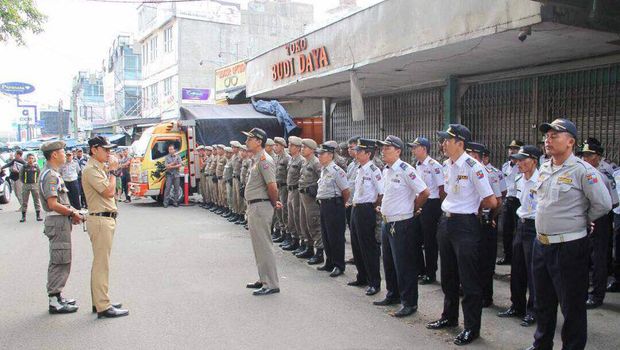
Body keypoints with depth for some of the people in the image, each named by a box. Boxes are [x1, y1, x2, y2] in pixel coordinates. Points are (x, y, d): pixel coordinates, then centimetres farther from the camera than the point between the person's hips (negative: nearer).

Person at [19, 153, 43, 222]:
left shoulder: (36, 167, 3)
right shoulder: (24, 167, 1)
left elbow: (39, 175, 12)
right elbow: (20, 176, 9)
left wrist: (37, 181, 3)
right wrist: (23, 182, 3)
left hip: (35, 185, 0)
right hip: (25, 185, 0)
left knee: (37, 200, 2)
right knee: (24, 201, 4)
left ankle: (38, 216, 6)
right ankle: (23, 216, 11)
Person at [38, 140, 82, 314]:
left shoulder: (53, 173, 16)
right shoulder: (50, 175, -16)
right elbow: (53, 204, -22)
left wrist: (72, 210, 9)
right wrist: (72, 213, -13)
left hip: (61, 221, 11)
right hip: (58, 222, -11)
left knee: (59, 262, 16)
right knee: (60, 262, -5)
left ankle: (57, 296, 25)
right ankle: (55, 301, 1)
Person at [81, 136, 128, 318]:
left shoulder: (100, 167, 17)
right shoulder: (91, 169, -13)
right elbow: (109, 192, -20)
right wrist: (112, 170, -11)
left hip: (106, 219, 11)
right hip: (100, 220, -11)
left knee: (100, 263, 16)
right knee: (102, 264, -8)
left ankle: (99, 302, 26)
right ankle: (103, 307, -4)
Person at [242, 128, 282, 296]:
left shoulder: (264, 160, -18)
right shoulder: (257, 159, 15)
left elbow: (272, 187, -25)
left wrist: (274, 204, -9)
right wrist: (274, 203, 11)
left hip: (260, 207, -11)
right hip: (254, 207, 11)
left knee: (264, 246, -6)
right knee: (258, 245, 17)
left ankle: (271, 285, 2)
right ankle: (264, 280, 29)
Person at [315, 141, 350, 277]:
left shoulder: (336, 170, -16)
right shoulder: (323, 169, 12)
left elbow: (346, 191, -14)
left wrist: (340, 204, -2)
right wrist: (321, 202, 18)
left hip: (334, 205, -9)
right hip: (323, 205, 9)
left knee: (336, 237, -1)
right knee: (325, 236, 15)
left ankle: (339, 266, 9)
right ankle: (329, 263, 27)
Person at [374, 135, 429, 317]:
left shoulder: (406, 170, -16)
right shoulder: (385, 170, 10)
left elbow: (424, 192, -17)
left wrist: (413, 208, -5)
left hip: (401, 224, -9)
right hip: (386, 222, 9)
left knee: (404, 265, -1)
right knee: (388, 262, 18)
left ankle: (409, 303, 10)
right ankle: (393, 295, 34)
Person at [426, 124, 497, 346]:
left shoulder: (473, 167, -18)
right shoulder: (448, 165, 6)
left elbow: (491, 201, -16)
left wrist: (472, 207, 0)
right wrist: (450, 208, 12)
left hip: (465, 225, -8)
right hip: (446, 222, 8)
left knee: (469, 278, 3)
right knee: (448, 275, 19)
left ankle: (471, 328, 17)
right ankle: (449, 317, 36)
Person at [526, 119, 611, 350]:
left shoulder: (582, 170, -14)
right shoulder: (544, 169, 8)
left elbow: (603, 204, -14)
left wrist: (582, 221, -1)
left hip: (569, 247, -7)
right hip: (541, 244, 8)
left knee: (571, 305, 6)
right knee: (543, 301, 20)